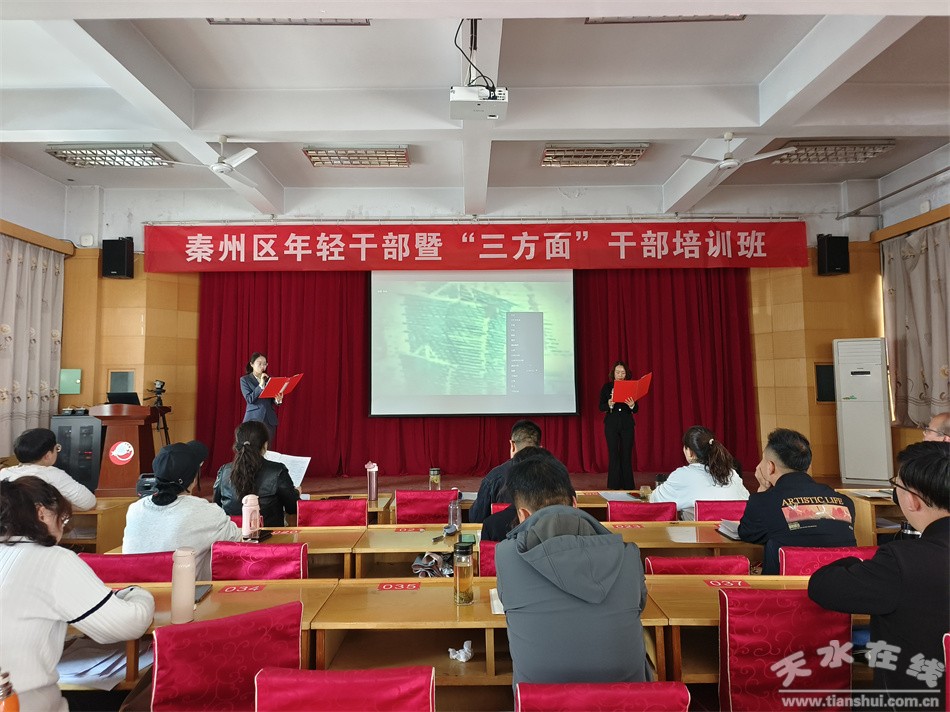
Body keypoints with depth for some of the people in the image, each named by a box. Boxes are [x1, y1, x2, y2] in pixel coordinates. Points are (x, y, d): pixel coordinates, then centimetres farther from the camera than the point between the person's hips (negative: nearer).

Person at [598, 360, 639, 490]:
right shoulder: (607, 387, 2)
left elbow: (636, 409, 3)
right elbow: (601, 407, -1)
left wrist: (632, 405, -19)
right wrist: (609, 404, -22)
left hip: (627, 425, 1)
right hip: (611, 424, -1)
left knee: (626, 456, 3)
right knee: (613, 455, 0)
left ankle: (628, 486, 11)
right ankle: (614, 486, 7)